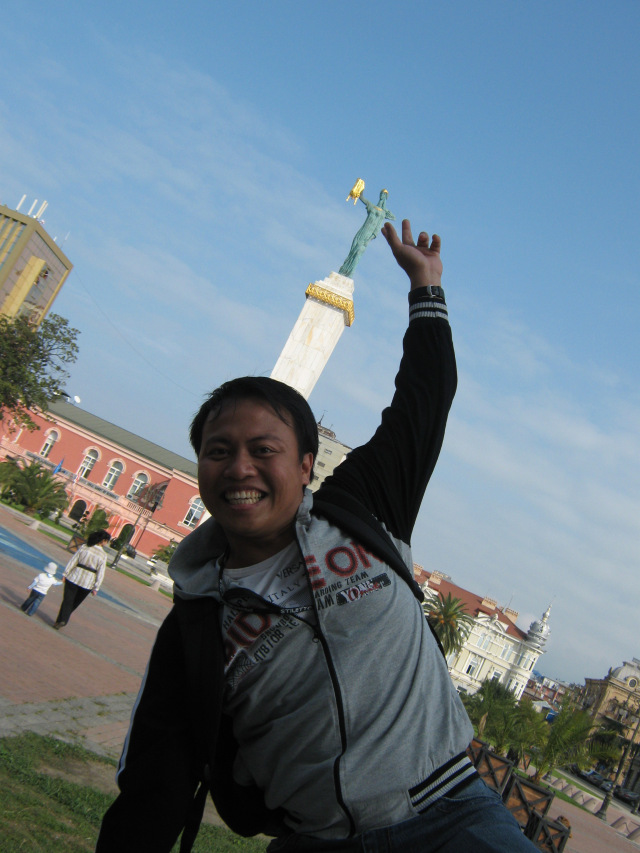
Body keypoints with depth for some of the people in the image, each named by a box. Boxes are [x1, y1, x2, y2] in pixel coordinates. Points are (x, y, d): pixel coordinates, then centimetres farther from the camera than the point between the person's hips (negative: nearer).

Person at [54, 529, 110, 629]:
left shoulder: (83, 548, -5)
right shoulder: (103, 556, -10)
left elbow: (72, 561, -4)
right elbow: (100, 574, -8)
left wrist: (65, 574, 4)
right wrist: (96, 588, -1)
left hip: (73, 579, 0)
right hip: (87, 583, 0)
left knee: (67, 601, 9)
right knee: (75, 603, 18)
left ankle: (61, 620, 0)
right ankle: (63, 620, 23)